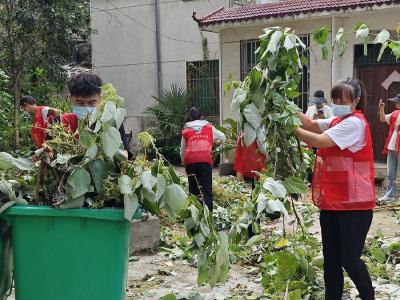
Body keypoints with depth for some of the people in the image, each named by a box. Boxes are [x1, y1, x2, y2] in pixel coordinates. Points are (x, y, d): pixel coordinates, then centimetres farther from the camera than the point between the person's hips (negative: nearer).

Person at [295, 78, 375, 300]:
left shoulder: (355, 123, -14)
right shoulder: (337, 121, 16)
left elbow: (320, 140, -22)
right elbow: (312, 125, 4)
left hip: (353, 203, -9)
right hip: (330, 200, 9)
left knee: (349, 258, -2)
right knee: (330, 257, 11)